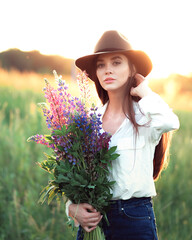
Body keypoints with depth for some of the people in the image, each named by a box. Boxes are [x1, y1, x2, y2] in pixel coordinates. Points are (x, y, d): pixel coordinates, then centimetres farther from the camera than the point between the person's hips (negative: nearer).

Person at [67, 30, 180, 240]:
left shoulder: (145, 117, -5)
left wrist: (144, 91, -12)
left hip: (135, 219, -3)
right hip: (92, 219, 3)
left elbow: (170, 122, -29)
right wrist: (73, 207, -9)